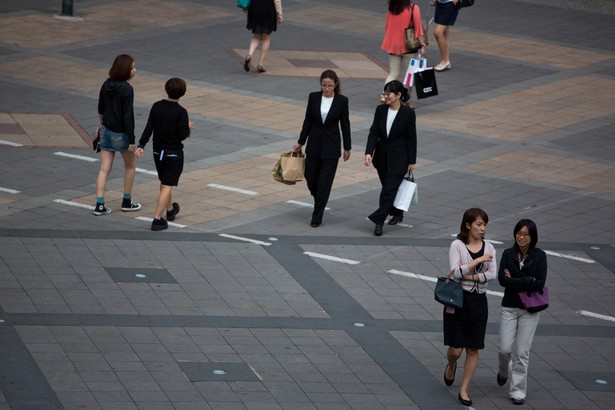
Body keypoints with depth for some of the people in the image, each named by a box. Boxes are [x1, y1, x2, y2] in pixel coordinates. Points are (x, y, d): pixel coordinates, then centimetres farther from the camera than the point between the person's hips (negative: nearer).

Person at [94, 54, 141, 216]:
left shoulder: (107, 84, 0)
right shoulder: (127, 89, -22)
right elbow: (128, 116, -22)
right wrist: (131, 140, -17)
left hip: (106, 131, 6)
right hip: (121, 134, -6)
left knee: (104, 169, 7)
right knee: (130, 166, 17)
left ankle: (99, 205, 3)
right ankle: (127, 202, 25)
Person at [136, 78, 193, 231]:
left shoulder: (156, 107, -4)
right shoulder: (181, 112, -17)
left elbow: (148, 128, -7)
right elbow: (182, 135, -18)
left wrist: (141, 145, -6)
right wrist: (188, 128, 2)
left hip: (158, 151, 5)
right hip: (174, 153, -5)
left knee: (164, 182, 23)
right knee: (167, 186, -2)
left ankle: (170, 210, 42)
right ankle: (157, 219, -8)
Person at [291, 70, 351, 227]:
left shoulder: (342, 100, -8)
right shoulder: (313, 97, -2)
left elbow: (345, 124, -2)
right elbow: (308, 121, 5)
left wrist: (347, 148, 1)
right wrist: (300, 142, 7)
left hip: (331, 146, -3)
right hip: (314, 144, 3)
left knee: (325, 182, -4)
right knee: (310, 178, 9)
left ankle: (317, 217, 3)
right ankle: (319, 201, 39)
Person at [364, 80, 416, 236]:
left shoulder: (408, 113, -12)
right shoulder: (380, 110, -2)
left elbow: (411, 138, -7)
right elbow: (373, 133, -3)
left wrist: (411, 161, -5)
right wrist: (369, 152, -17)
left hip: (398, 158, -5)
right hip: (382, 157, 5)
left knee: (389, 189, -9)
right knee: (390, 187, 17)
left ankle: (379, 221, -7)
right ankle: (397, 213, 38)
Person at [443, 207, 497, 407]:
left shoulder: (489, 248, 6)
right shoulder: (457, 245, -6)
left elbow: (492, 274, -6)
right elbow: (456, 271, -19)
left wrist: (470, 276, -16)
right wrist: (479, 260, -21)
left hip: (478, 301, 3)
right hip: (458, 300, -3)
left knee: (473, 349, 2)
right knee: (456, 349, -3)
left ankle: (464, 390, 12)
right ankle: (451, 366, 34)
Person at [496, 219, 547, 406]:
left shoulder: (539, 256, -4)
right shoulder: (508, 254, 0)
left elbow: (540, 283, -14)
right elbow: (502, 280, -12)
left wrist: (515, 280, -13)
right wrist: (528, 281, -15)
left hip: (530, 309, -1)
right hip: (509, 307, 1)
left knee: (521, 352, -1)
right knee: (505, 348, -1)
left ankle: (518, 390, 9)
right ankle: (504, 371, 32)